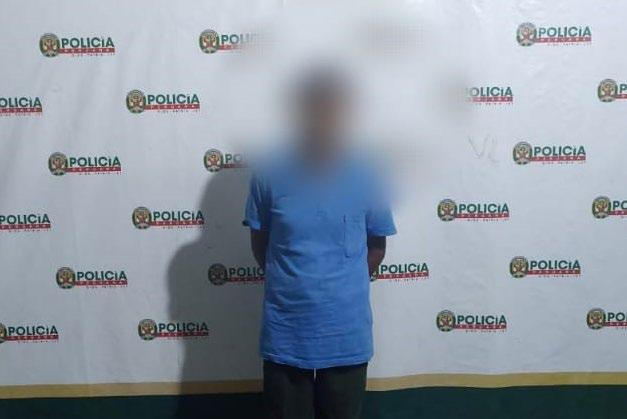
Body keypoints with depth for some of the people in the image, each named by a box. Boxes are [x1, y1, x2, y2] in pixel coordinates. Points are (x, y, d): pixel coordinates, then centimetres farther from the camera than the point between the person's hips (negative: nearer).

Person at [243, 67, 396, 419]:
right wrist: (291, 283, 1)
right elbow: (260, 245, 4)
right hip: (285, 334, 0)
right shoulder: (270, 175, -8)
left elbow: (377, 247, 4)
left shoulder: (364, 176, -7)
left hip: (347, 332, 1)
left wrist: (344, 283, 1)